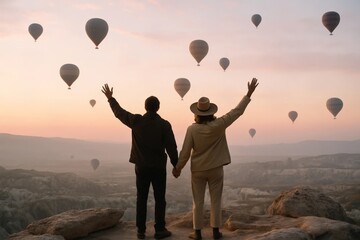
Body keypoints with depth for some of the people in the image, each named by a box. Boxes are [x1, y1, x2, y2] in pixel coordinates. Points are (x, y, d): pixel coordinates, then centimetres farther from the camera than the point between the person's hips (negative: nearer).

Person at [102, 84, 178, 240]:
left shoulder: (136, 121, -5)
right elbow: (171, 147, -9)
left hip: (141, 167, 2)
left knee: (141, 199, 10)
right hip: (159, 167, -2)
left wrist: (110, 98, 25)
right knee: (159, 199, 8)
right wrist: (176, 165, 3)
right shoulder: (164, 124, -10)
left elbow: (119, 112, 10)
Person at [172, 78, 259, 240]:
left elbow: (185, 152, -11)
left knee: (198, 202, 9)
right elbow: (237, 111, -8)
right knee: (215, 201, 11)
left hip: (198, 170, 0)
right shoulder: (219, 125, -14)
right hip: (216, 169, 1)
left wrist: (178, 168, 2)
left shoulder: (192, 129, -14)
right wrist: (249, 93, -1)